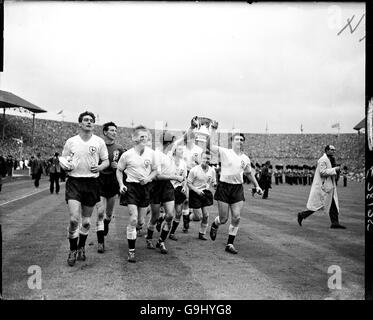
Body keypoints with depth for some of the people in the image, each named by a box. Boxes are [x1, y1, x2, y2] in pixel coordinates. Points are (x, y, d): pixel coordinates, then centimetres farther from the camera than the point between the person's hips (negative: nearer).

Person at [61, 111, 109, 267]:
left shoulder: (99, 141, 4)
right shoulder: (71, 141, 5)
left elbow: (106, 161, 9)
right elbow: (62, 159, 13)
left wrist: (100, 167, -12)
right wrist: (65, 165, -9)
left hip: (91, 183, 1)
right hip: (74, 182, -1)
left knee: (86, 221, 10)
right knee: (74, 219, -14)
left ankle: (81, 248, 33)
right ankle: (73, 250, 7)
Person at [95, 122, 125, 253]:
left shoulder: (119, 148, 3)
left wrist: (117, 166, -9)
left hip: (113, 182, 3)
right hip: (100, 181, -3)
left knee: (109, 213, 15)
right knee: (100, 212, -9)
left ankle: (104, 231, 45)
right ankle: (100, 242, -2)